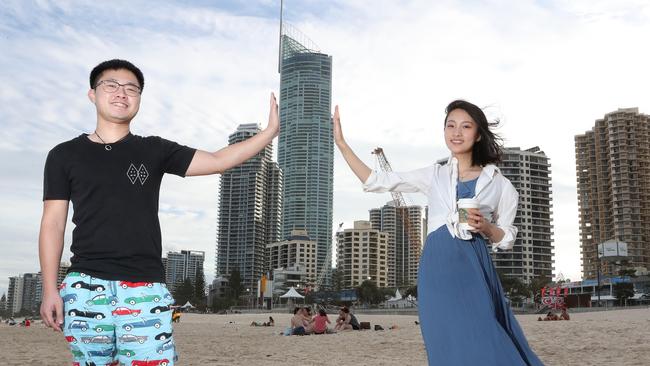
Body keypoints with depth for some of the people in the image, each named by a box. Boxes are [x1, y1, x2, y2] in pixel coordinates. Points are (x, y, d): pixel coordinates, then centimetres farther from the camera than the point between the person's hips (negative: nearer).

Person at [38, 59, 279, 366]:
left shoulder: (155, 150, 11)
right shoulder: (65, 155, 10)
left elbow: (218, 161, 5)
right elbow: (53, 224, 8)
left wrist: (270, 131, -3)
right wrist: (50, 290, 0)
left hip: (146, 288, 0)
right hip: (86, 285, 0)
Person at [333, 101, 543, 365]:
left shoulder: (498, 184, 10)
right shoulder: (433, 175, 12)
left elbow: (506, 239, 14)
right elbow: (375, 182, 11)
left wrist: (486, 227, -8)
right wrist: (341, 143, 8)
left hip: (474, 268, 0)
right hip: (438, 269, 0)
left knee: (486, 344, -7)